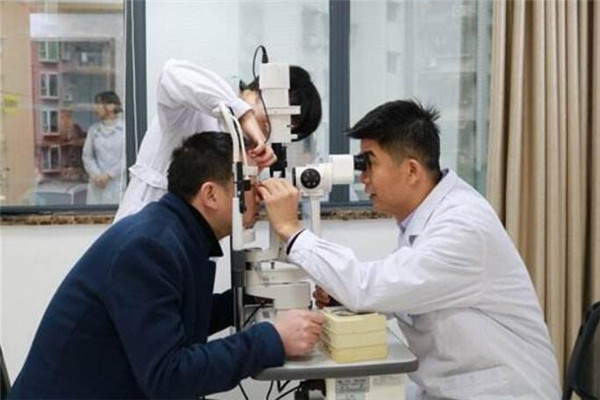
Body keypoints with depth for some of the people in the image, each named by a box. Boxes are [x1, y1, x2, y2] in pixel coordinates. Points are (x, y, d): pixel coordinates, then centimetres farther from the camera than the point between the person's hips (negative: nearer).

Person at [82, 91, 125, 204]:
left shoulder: (124, 129, -4)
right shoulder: (93, 130, 10)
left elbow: (127, 158, -8)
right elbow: (87, 156, 9)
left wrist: (108, 175, -10)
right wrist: (95, 174, -7)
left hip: (118, 184, -4)